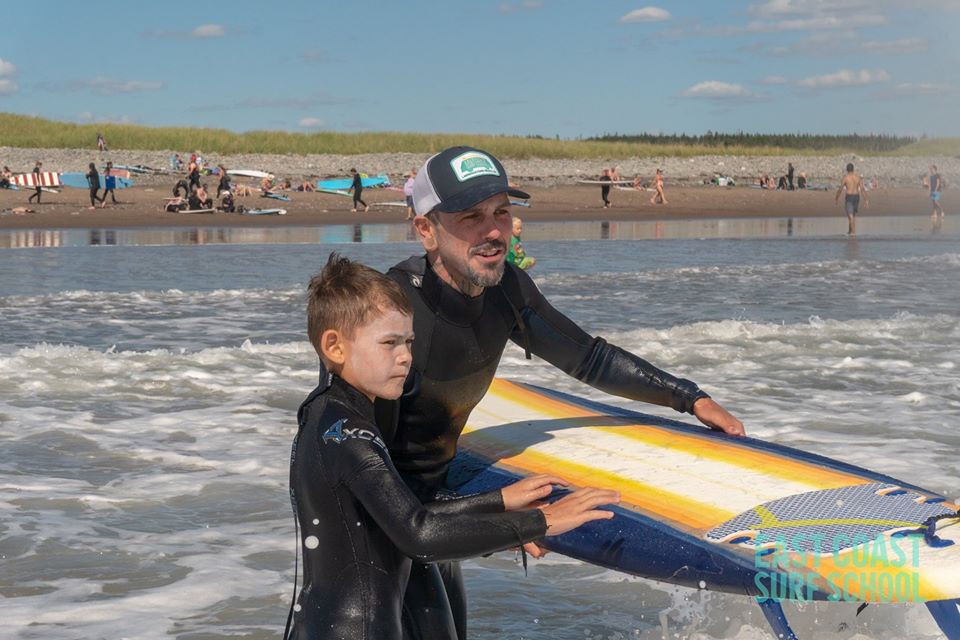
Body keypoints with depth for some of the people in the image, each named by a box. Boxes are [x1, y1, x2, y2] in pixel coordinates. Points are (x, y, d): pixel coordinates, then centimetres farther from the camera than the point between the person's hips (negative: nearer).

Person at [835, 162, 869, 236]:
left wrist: (836, 198, 9)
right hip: (856, 197, 5)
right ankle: (850, 231, 29)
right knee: (853, 214, 20)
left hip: (849, 197, -5)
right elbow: (862, 189, -2)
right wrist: (866, 200, -2)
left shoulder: (845, 177, -8)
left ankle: (853, 232, -16)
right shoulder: (858, 177, 4)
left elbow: (840, 189, -6)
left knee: (850, 215, -6)